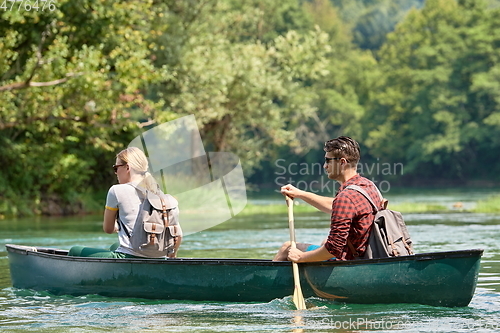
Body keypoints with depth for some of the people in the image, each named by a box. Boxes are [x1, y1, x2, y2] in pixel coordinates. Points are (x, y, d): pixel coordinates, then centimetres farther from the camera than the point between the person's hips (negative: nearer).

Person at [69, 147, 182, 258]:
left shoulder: (117, 190, -6)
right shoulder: (157, 192, 7)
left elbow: (108, 229, 7)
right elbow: (178, 233, 3)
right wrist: (171, 256, 19)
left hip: (127, 257, -7)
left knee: (75, 251, 14)